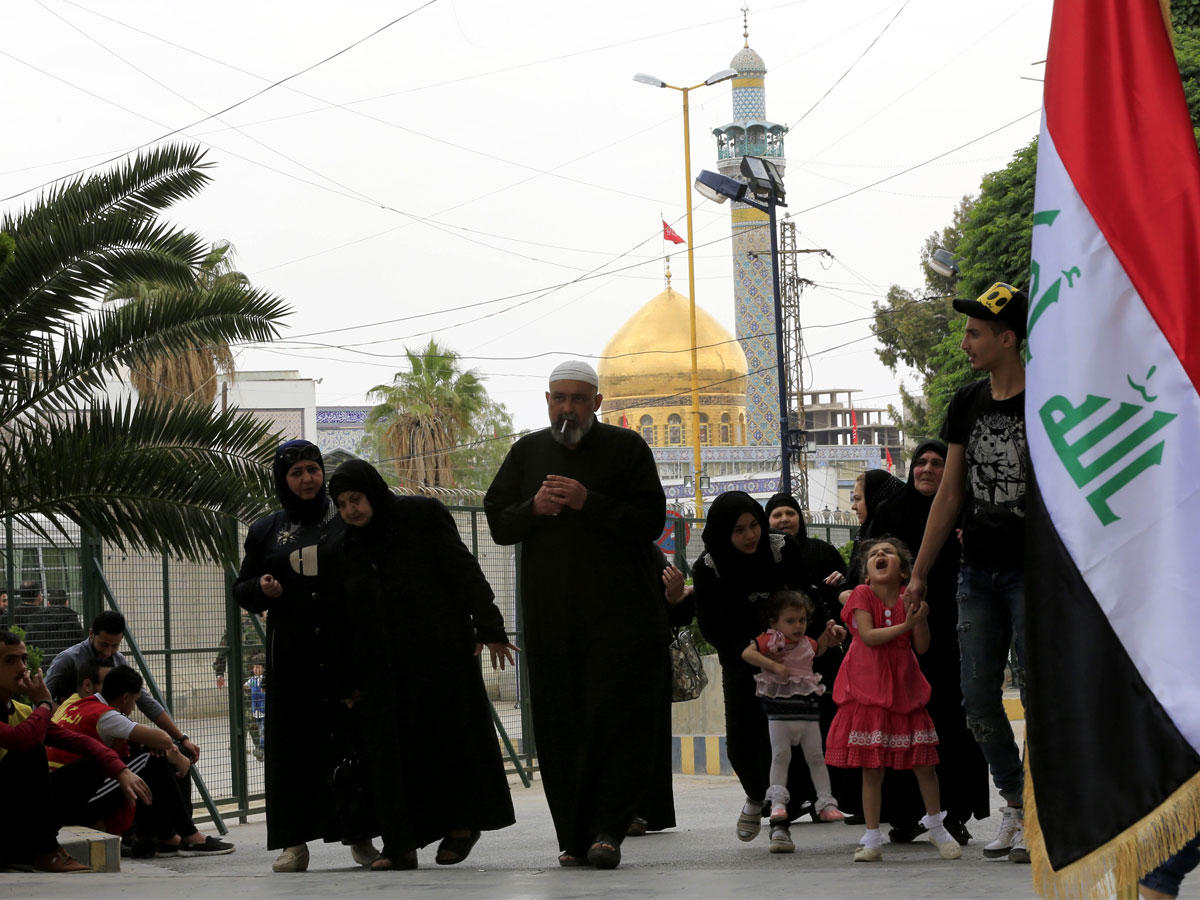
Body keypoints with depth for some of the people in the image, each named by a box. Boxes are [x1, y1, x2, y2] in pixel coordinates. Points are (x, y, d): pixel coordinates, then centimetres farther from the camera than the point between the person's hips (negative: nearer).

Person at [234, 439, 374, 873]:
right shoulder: (266, 531, 14)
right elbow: (241, 589, 18)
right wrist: (261, 589, -4)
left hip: (347, 647, -2)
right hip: (291, 655, 2)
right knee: (293, 743, -2)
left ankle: (359, 836, 6)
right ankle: (295, 841, 1)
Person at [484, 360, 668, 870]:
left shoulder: (626, 448, 4)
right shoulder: (528, 452, 17)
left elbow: (651, 521, -5)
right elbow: (498, 522, 13)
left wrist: (589, 502, -16)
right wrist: (534, 508, -7)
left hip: (621, 612, -3)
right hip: (550, 613, 3)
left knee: (617, 717, -11)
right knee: (559, 723, 0)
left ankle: (607, 829, -11)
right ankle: (573, 837, 4)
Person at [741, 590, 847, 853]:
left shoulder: (806, 643, 11)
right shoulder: (769, 640, -4)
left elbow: (818, 649, 32)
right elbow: (747, 653, -15)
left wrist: (828, 633, 11)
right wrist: (773, 665, -22)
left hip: (807, 710, 4)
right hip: (779, 710, -4)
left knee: (816, 757, 4)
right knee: (780, 756, -6)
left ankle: (826, 802, 7)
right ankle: (778, 802, -6)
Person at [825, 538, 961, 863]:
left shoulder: (908, 598, 4)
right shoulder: (862, 595, -3)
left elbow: (922, 647, 1)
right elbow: (869, 636, -15)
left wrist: (921, 616, -14)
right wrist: (905, 625, -21)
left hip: (904, 687, 2)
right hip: (868, 690, -2)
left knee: (924, 763, 3)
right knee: (871, 768, -1)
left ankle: (936, 827, 23)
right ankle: (872, 839, 7)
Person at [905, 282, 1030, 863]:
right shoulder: (967, 404, 10)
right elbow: (950, 494, 16)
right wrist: (919, 573, 15)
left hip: (1034, 571, -6)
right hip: (978, 572, 6)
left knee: (1037, 692, -7)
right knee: (979, 700, 3)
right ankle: (1014, 805, 16)